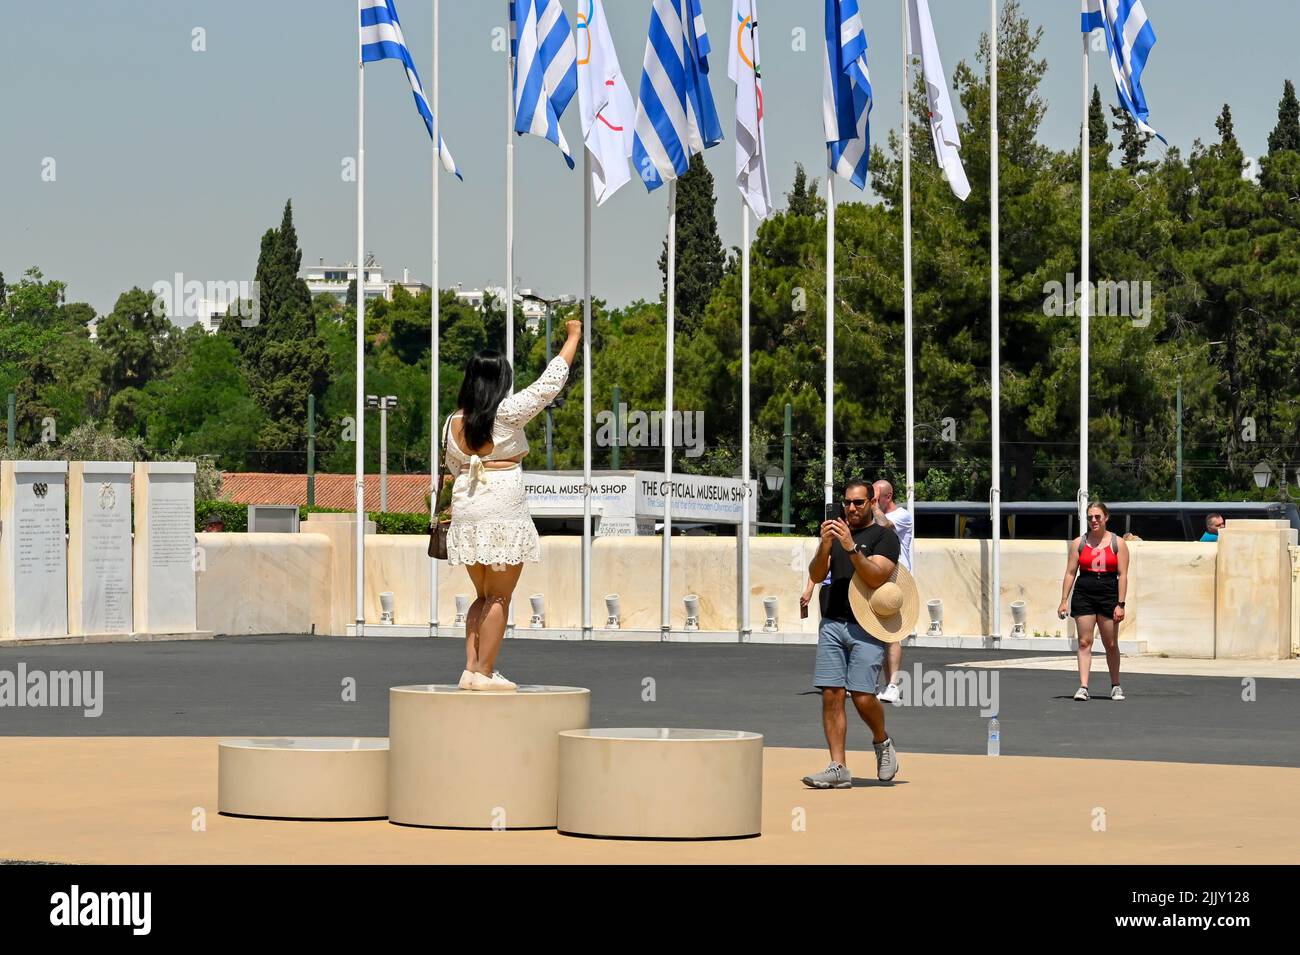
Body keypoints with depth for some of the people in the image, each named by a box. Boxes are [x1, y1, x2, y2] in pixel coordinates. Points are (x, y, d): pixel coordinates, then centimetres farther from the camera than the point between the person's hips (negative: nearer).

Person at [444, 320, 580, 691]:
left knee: (482, 596, 16)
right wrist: (573, 338, 3)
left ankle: (471, 668, 10)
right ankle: (484, 672, -3)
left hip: (466, 513, 6)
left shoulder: (452, 423, 6)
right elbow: (550, 382, -8)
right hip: (504, 514, -6)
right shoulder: (507, 413, -10)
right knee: (499, 597, 0)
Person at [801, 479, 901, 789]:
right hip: (832, 623, 5)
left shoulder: (885, 536, 3)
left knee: (863, 696, -11)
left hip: (867, 626, -5)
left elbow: (876, 577, -12)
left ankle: (882, 742, 19)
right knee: (831, 694, -4)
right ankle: (838, 768, -3)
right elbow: (816, 575, 7)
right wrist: (824, 546, -10)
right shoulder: (836, 534, 19)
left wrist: (851, 548, -22)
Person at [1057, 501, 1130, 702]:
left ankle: (1115, 686, 22)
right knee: (1084, 642, -5)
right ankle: (1083, 687, -8)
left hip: (1109, 596, -1)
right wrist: (1064, 600, -2)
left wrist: (1120, 604, -7)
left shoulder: (1117, 544, 3)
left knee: (1111, 645, 7)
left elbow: (1122, 575, 0)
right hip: (1084, 595, 1)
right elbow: (1070, 572, 6)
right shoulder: (1079, 543, 7)